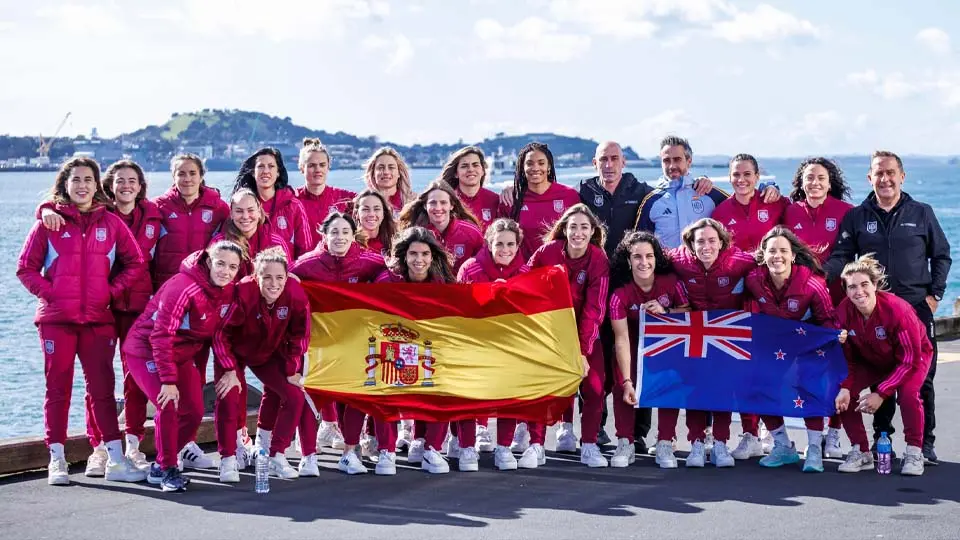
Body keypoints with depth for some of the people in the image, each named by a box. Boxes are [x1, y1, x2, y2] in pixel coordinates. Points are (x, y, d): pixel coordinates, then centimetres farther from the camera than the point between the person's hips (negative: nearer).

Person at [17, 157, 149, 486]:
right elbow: (26, 268, 3)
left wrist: (112, 292, -1)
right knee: (57, 389, 3)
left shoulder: (111, 223, 7)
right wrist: (48, 293, -7)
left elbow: (136, 264, 8)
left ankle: (115, 459, 3)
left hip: (98, 319, 1)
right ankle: (56, 461, 8)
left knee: (102, 388, 2)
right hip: (57, 320, -1)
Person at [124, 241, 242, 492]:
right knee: (168, 406, -22)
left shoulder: (227, 291, -6)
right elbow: (161, 336, -30)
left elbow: (216, 332, 8)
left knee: (194, 411, 1)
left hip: (181, 355, 8)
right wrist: (168, 381, -31)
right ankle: (167, 470, -7)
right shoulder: (182, 288, -30)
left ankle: (160, 467, 19)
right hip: (146, 351, -8)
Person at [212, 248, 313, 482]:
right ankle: (228, 460, -8)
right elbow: (221, 333, -24)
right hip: (234, 352, -3)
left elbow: (299, 335, -10)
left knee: (296, 396, -7)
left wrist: (292, 370, -6)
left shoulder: (296, 294, -27)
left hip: (269, 354, 3)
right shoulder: (243, 293, -36)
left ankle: (276, 456, 6)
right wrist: (230, 370, -22)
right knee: (229, 397, -21)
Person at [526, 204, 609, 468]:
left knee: (594, 384, -13)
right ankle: (536, 446, -4)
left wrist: (583, 352, -24)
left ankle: (589, 445, 1)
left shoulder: (599, 261, -16)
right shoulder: (547, 252, -15)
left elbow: (593, 310, -19)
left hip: (584, 330, 0)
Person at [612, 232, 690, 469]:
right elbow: (621, 340, -29)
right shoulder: (620, 296, -25)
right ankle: (625, 444, -7)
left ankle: (665, 446, -9)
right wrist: (627, 381, -35)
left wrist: (665, 311, -30)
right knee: (620, 387, -19)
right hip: (635, 346, -1)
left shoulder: (671, 282, -22)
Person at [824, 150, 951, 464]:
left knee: (921, 378, -1)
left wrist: (934, 294, 1)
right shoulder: (856, 217, 7)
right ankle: (881, 439, 14)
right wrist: (821, 274, -20)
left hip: (917, 308, -1)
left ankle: (924, 442, 7)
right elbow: (841, 257, 0)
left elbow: (941, 256, 11)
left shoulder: (921, 213, 7)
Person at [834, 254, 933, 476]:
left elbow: (910, 360, -29)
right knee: (842, 393, -17)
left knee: (908, 392, -33)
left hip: (914, 356, -4)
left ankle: (914, 453, -13)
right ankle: (861, 453, -1)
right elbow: (847, 357, -10)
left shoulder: (897, 309, -36)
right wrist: (845, 388, -28)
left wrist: (881, 394, -32)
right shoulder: (844, 312, -24)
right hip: (871, 360, 4)